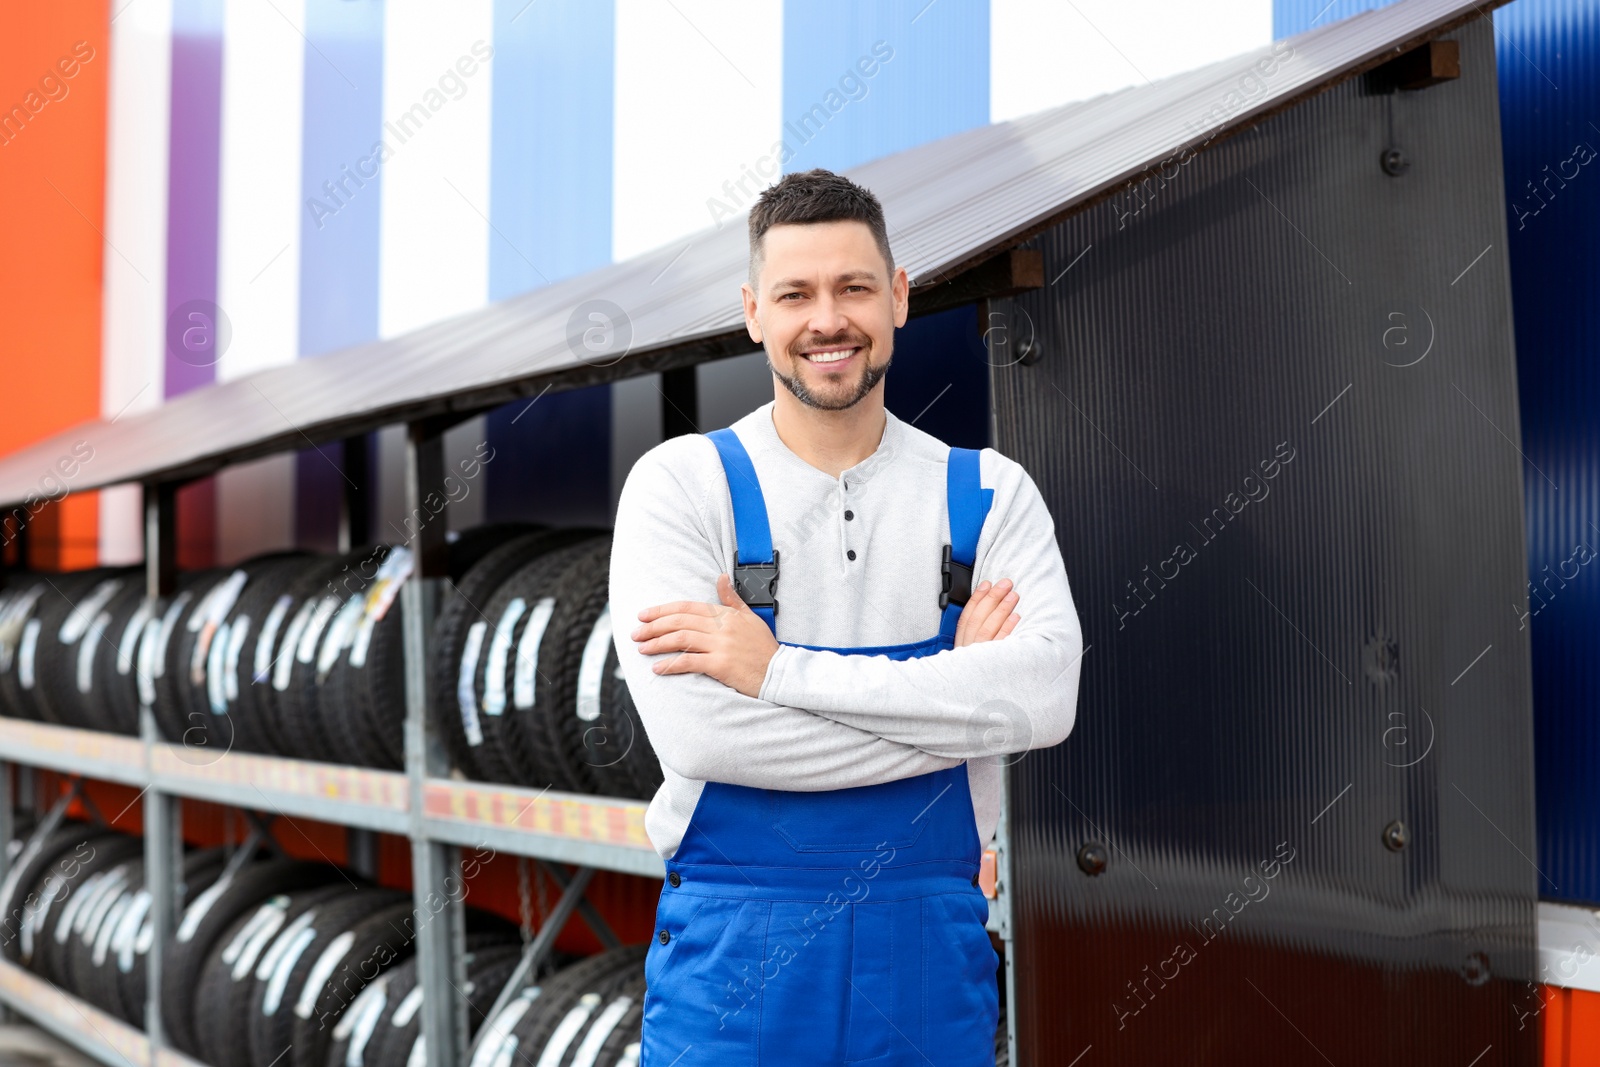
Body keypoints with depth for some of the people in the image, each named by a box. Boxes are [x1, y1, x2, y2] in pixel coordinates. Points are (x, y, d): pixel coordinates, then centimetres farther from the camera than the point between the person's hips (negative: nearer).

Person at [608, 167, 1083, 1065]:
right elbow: (696, 730, -17)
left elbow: (1045, 696, -14)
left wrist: (781, 670, -19)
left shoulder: (988, 494, 3)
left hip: (930, 955, 2)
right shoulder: (681, 484, -3)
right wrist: (950, 694, -13)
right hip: (736, 952, -2)